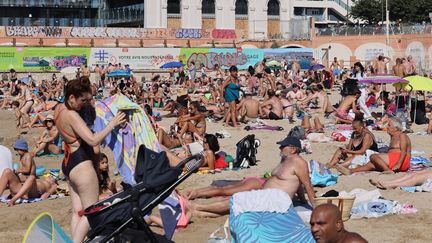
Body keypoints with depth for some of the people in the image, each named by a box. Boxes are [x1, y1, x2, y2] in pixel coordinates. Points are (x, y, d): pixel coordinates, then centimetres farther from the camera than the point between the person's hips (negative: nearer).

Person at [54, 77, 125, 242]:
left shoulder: (59, 109, 6)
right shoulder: (71, 115, -22)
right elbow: (93, 140, -30)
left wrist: (86, 95, 11)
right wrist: (112, 123, -22)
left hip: (69, 163, 10)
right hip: (81, 165, -10)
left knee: (77, 211, 12)